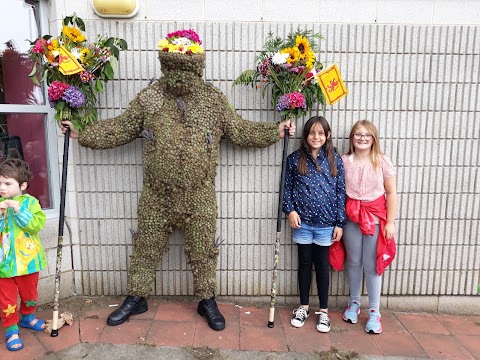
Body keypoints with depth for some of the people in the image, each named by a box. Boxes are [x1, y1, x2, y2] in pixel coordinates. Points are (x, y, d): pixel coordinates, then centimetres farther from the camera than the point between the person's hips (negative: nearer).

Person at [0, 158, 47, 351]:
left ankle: (27, 317, 43)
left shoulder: (30, 202, -6)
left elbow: (37, 224, -18)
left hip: (27, 260, -1)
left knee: (30, 294, 18)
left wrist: (19, 211, -26)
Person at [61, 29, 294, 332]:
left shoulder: (214, 99, -1)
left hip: (199, 197, -1)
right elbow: (120, 129, 7)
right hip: (156, 196, 1)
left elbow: (240, 131, 4)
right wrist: (81, 133, 5)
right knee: (146, 248, 15)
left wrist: (275, 132, -2)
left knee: (203, 250, 11)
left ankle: (207, 301, 33)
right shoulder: (149, 98, -1)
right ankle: (136, 298, 38)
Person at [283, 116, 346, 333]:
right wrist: (290, 210, -9)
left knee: (322, 265, 11)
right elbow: (287, 187, 5)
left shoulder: (334, 160, 0)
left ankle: (323, 311, 27)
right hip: (302, 222, 0)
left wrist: (340, 222, -2)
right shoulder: (295, 159, -1)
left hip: (326, 224, 0)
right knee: (304, 263, 13)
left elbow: (340, 192, 1)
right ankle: (303, 307, 30)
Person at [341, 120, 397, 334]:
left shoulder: (382, 161, -4)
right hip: (351, 217, 2)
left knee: (372, 265, 4)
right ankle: (354, 303, 33)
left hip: (376, 217, -1)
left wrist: (390, 222, -5)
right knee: (354, 262, 13)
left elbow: (391, 193, -2)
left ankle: (374, 312, 20)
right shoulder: (344, 161, 0)